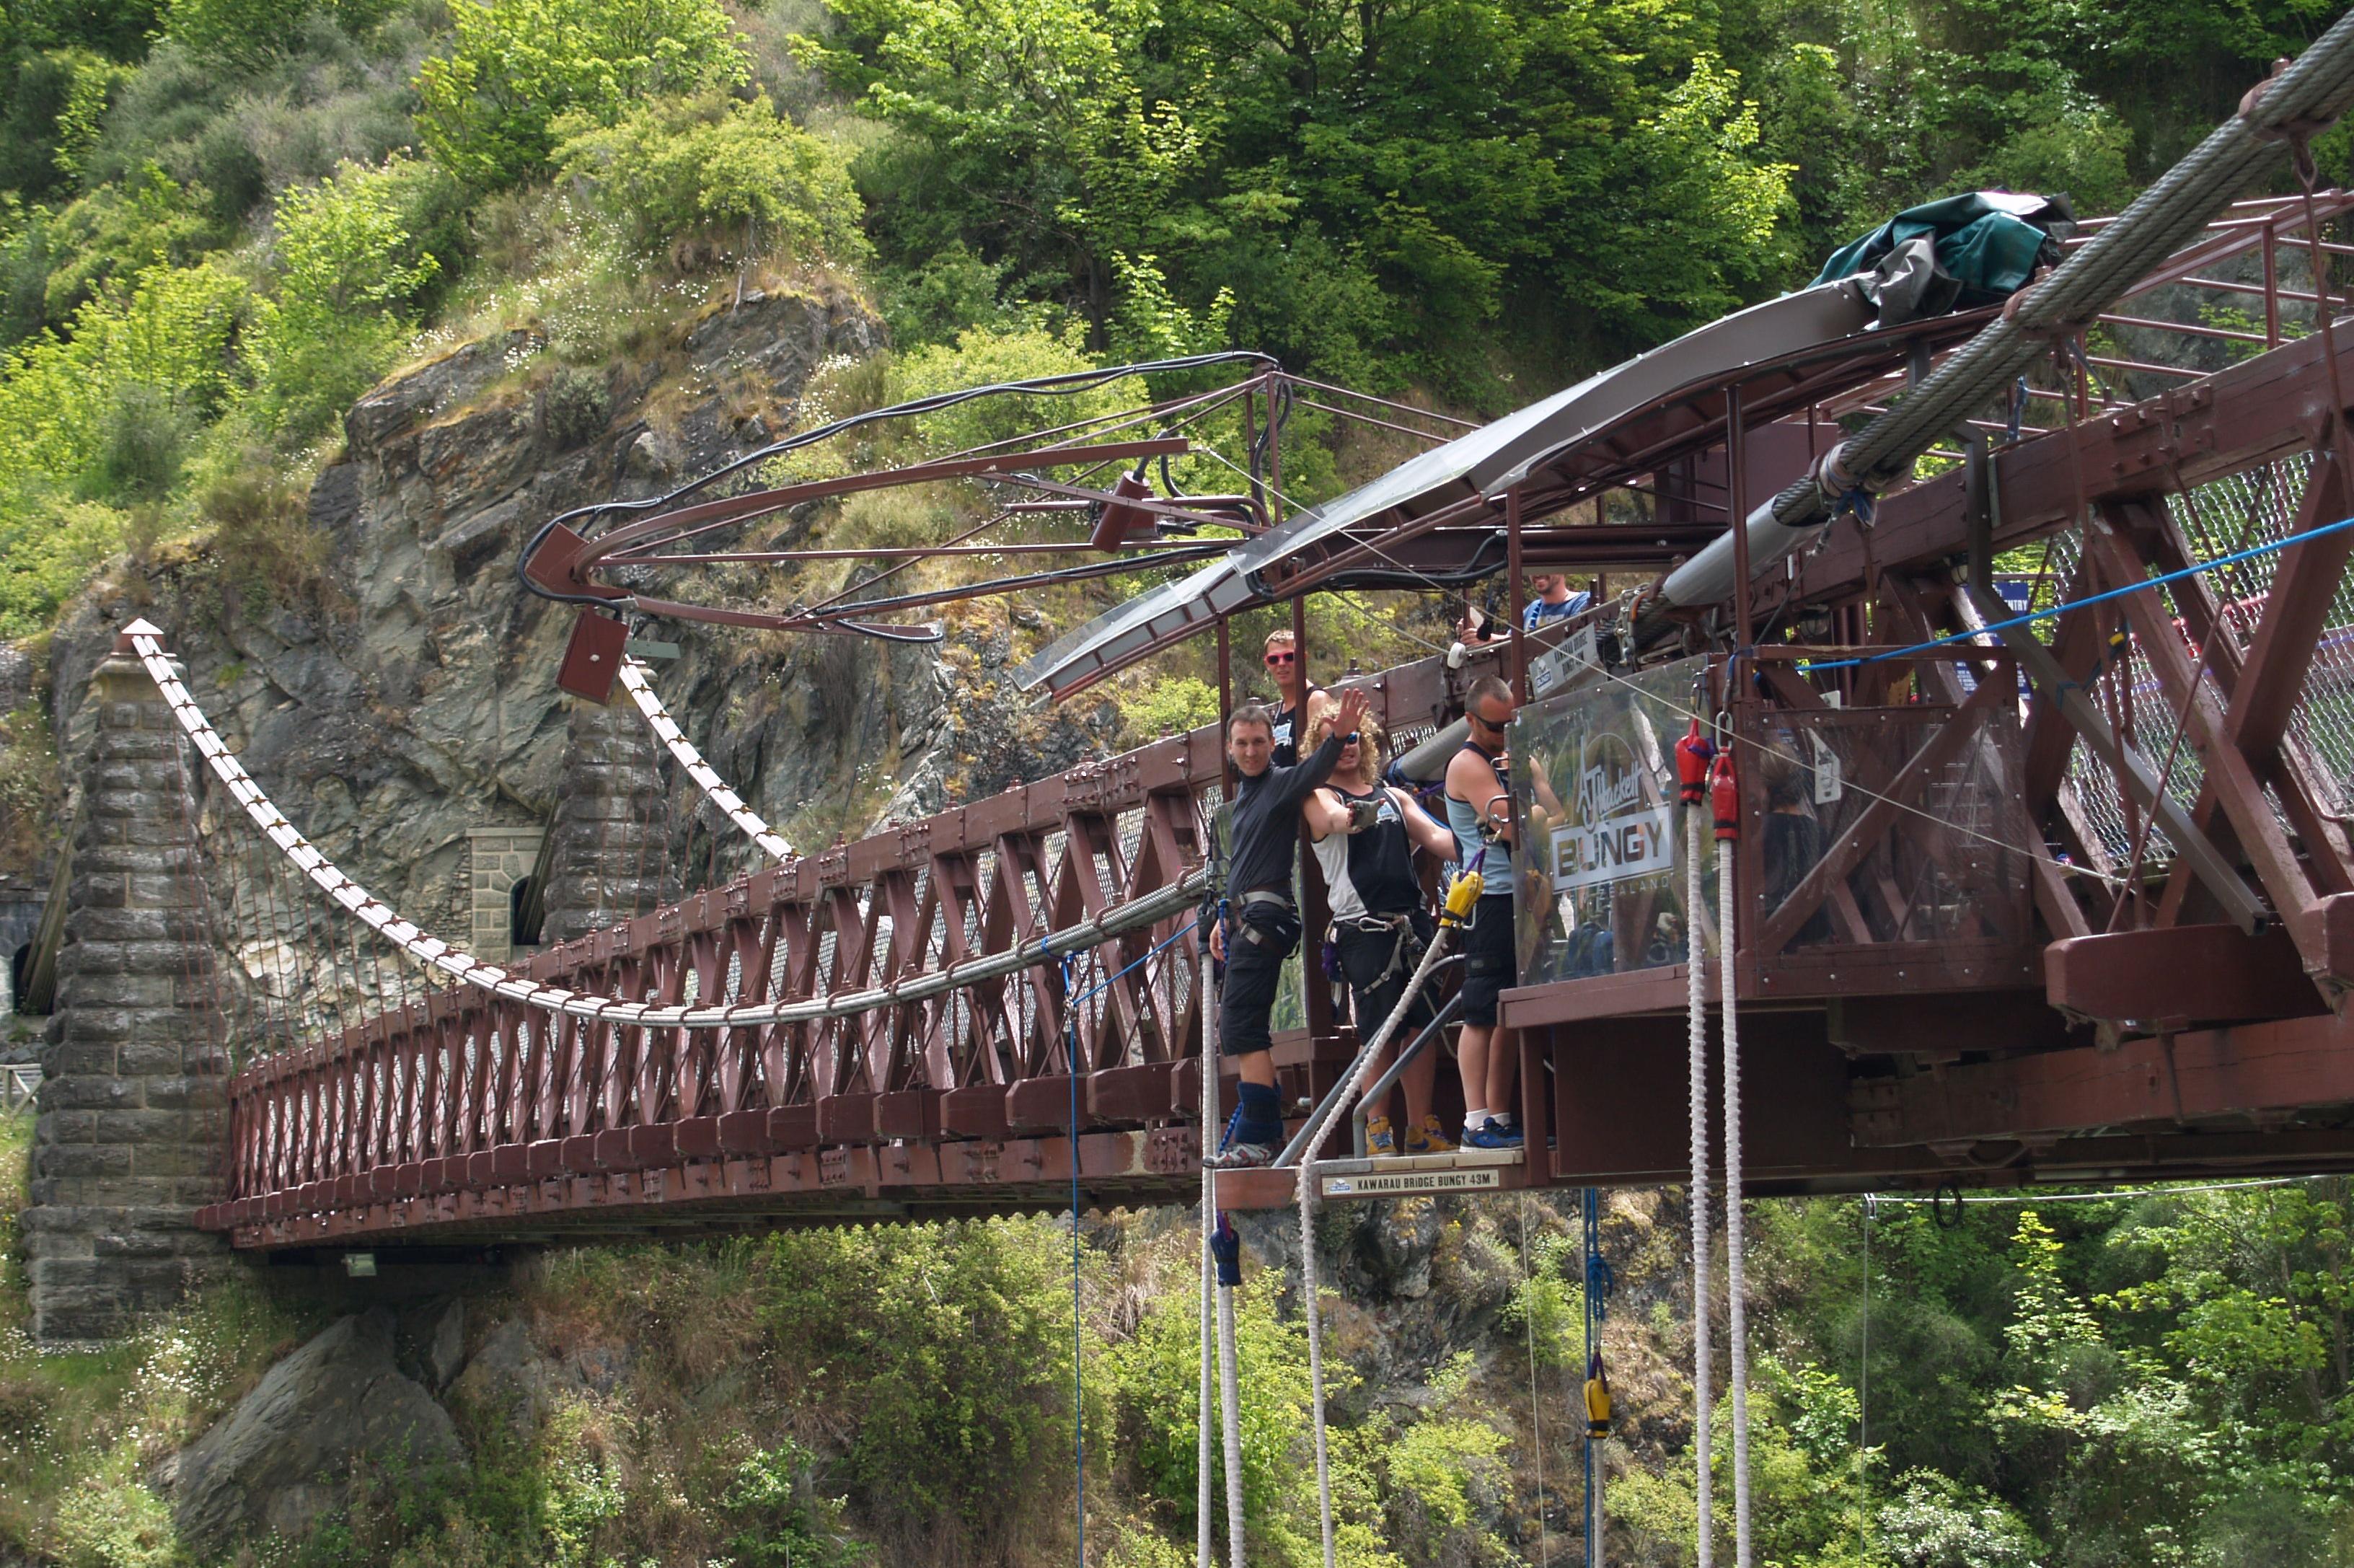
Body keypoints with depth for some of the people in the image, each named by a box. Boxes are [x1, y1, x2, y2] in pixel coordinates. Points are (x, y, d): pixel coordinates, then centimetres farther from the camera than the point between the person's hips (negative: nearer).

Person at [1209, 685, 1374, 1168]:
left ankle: (1257, 1140, -15)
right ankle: (1265, 1128, 22)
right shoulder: (1244, 792, 20)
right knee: (1234, 1030, 14)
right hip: (1245, 918, 10)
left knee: (1241, 1028, -15)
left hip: (1267, 917, -10)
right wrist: (1225, 918, 28)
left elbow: (1314, 771, -30)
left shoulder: (1281, 784, -8)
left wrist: (1338, 736, -49)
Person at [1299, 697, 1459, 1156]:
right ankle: (1377, 1127, 4)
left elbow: (1434, 836, 8)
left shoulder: (1393, 796, 20)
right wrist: (1351, 818, -43)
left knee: (1424, 1025, 2)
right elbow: (1336, 819, -19)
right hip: (1363, 928, -5)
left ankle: (1421, 1127, 9)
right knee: (1381, 1031, -7)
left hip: (1414, 922, 5)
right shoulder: (1319, 798, 5)